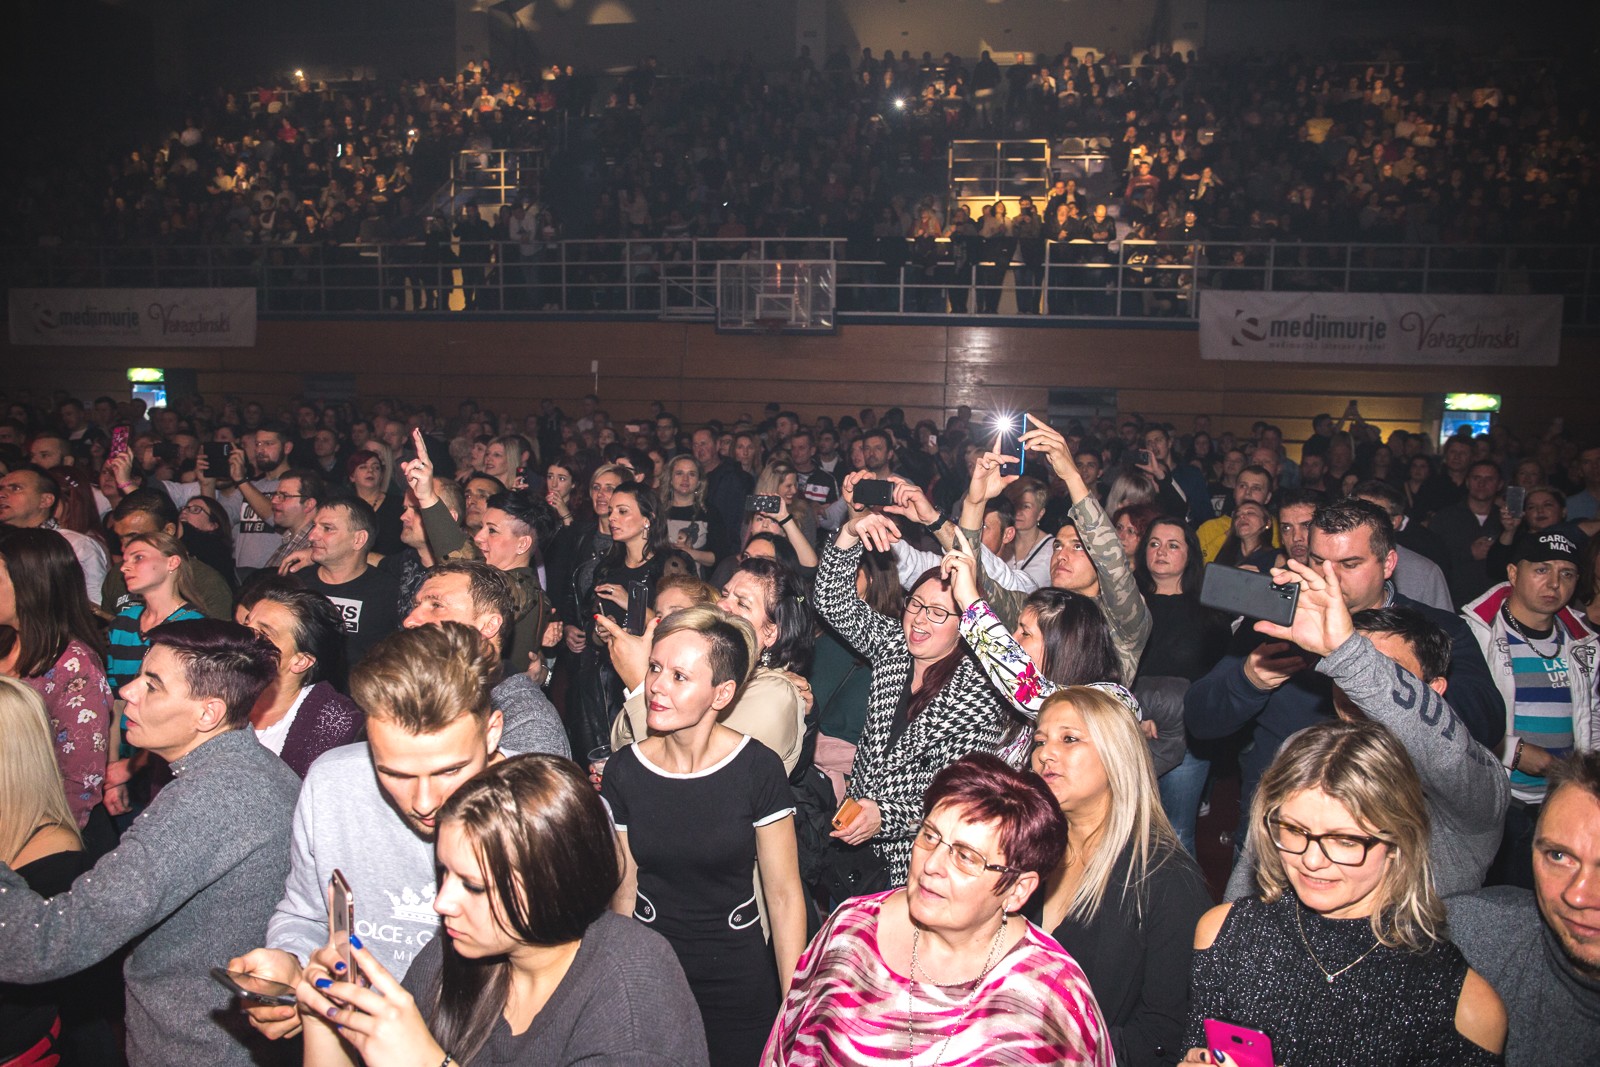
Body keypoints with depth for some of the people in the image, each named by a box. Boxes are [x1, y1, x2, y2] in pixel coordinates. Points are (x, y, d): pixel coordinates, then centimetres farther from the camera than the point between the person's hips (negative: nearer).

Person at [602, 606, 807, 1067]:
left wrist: (794, 1007, -9)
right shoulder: (624, 771, -7)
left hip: (738, 978, -2)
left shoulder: (757, 769, -16)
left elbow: (784, 894, -10)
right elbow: (624, 890, 3)